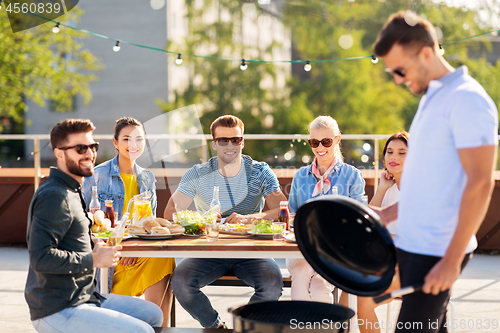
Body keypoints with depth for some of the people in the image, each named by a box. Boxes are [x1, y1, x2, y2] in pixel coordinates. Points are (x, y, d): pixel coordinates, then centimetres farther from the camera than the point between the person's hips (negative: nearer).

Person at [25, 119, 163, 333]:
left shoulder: (71, 191, 15)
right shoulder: (54, 196, -18)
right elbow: (40, 257, -27)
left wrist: (93, 245, 5)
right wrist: (93, 260, -17)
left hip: (84, 297, 10)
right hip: (57, 312, -10)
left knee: (153, 315, 15)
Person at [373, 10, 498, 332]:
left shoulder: (467, 100, -14)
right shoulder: (432, 98, 16)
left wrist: (452, 261, -21)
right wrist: (388, 214, 15)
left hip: (438, 253, -9)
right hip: (413, 245, 9)